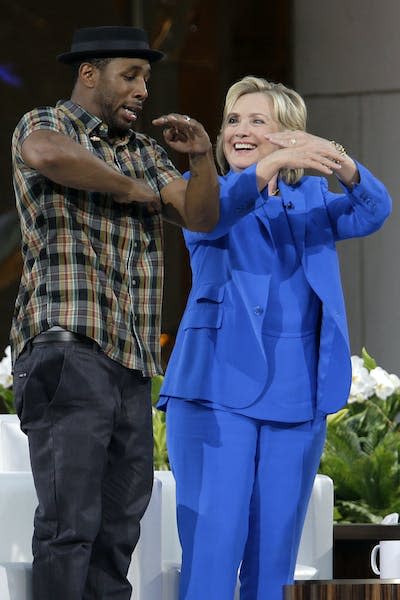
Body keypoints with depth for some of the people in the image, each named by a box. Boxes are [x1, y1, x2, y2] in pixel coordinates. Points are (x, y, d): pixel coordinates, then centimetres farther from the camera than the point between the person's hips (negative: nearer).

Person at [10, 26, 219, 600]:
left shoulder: (145, 152, 21)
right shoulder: (42, 124, 1)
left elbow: (201, 216, 10)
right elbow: (49, 154, -25)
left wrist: (201, 155, -7)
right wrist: (131, 189, -11)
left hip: (132, 365, 7)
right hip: (68, 352, -7)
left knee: (119, 526, 5)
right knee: (70, 521, -13)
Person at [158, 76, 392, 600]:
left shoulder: (311, 198, 14)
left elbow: (371, 213, -5)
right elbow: (210, 215, -18)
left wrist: (340, 164, -28)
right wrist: (269, 167, -37)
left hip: (296, 398, 3)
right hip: (219, 389, -3)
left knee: (274, 555, 5)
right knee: (213, 544, -11)